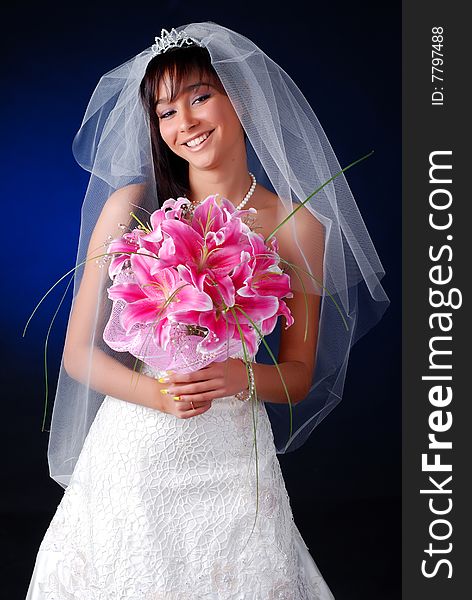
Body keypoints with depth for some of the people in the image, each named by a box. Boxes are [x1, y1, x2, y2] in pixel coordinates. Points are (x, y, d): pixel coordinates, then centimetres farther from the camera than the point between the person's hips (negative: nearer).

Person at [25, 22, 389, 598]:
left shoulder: (298, 226, -3)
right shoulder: (132, 205, -4)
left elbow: (299, 377, 3)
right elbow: (78, 352, -2)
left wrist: (242, 375, -17)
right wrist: (156, 392, -19)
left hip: (233, 460, 0)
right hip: (132, 451, 0)